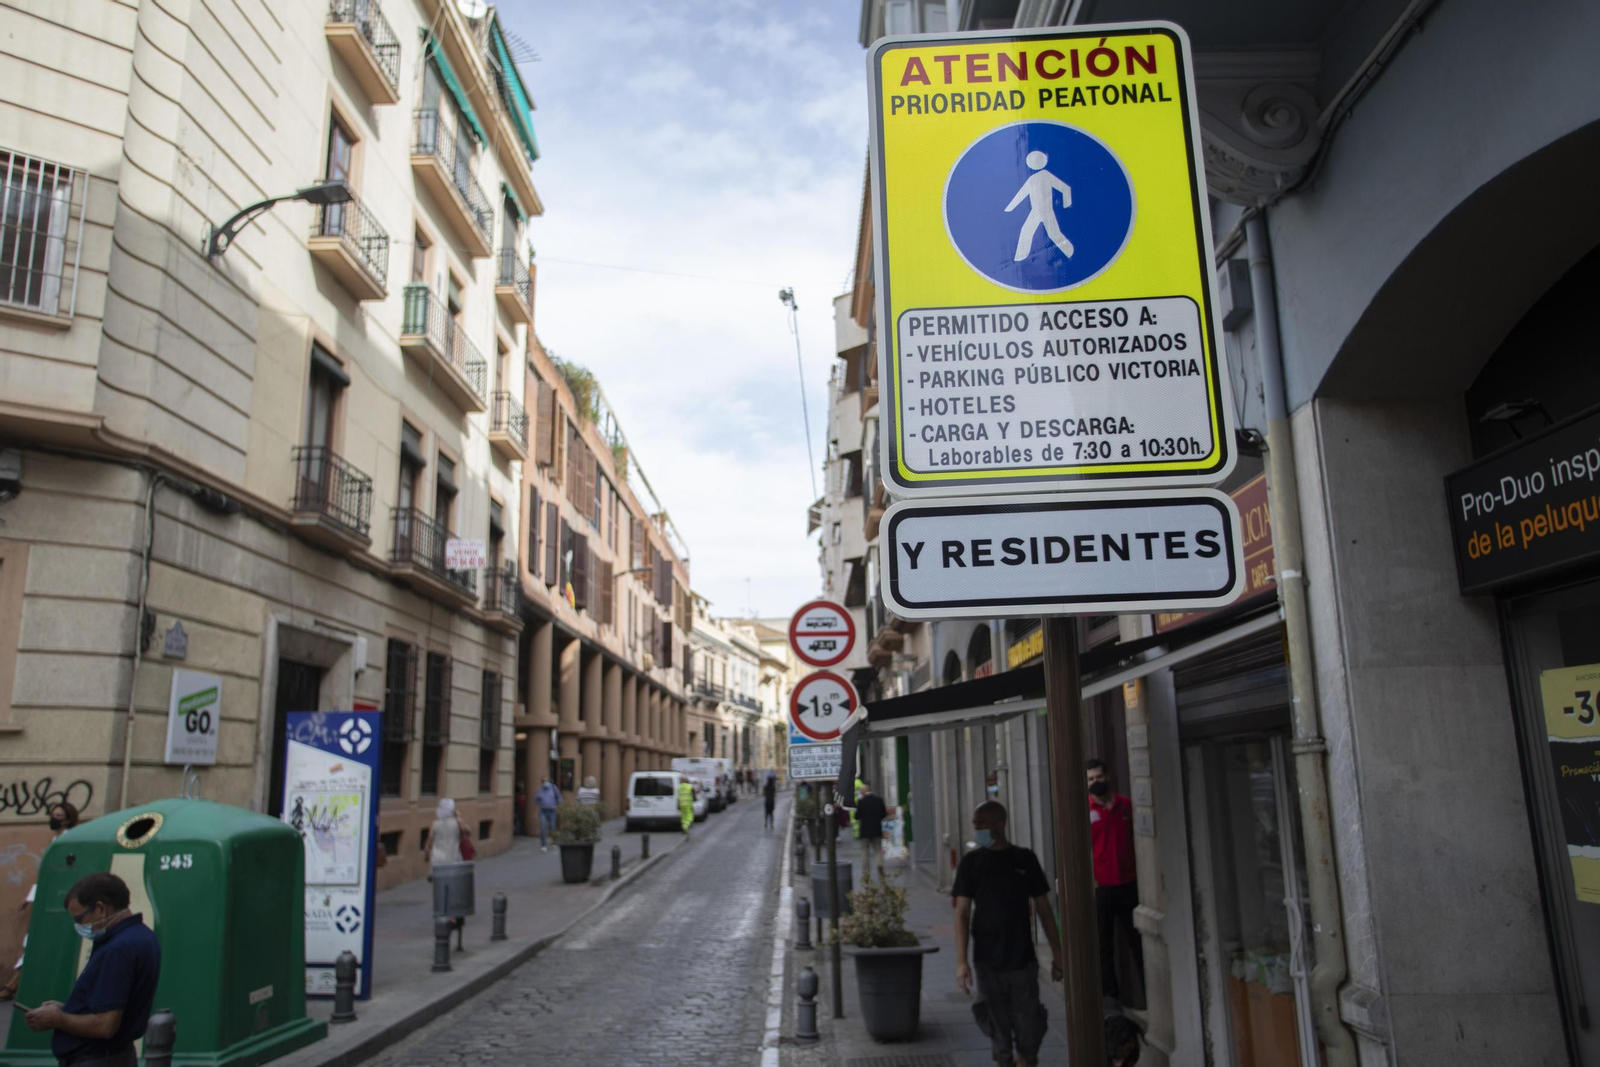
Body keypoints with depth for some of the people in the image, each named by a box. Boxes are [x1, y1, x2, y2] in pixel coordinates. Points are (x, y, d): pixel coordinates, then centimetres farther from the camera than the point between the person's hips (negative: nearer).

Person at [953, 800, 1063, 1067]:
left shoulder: (1025, 859, 2)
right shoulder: (970, 863, -1)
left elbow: (1043, 908, 7)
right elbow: (962, 913, -3)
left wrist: (1057, 952, 6)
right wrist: (961, 961, -10)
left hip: (1023, 958, 1)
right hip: (988, 962, -1)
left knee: (1030, 1029, 2)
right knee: (999, 1028, 6)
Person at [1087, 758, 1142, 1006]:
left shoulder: (1126, 805, 5)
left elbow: (1136, 840, 13)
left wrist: (1141, 873, 8)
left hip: (1129, 884, 3)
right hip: (1100, 887, -3)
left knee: (1138, 939, 10)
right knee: (1104, 945, 6)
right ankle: (1110, 995, 16)